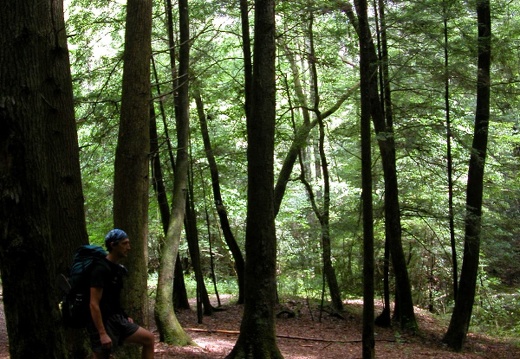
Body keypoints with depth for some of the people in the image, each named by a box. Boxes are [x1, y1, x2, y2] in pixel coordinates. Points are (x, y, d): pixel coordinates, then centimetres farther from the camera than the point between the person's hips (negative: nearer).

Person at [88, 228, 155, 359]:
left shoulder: (118, 269, 11)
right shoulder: (100, 269, -18)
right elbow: (94, 304, -22)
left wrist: (125, 316, 17)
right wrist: (102, 334, -24)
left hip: (117, 320, 9)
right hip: (102, 323, -9)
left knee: (149, 339, 3)